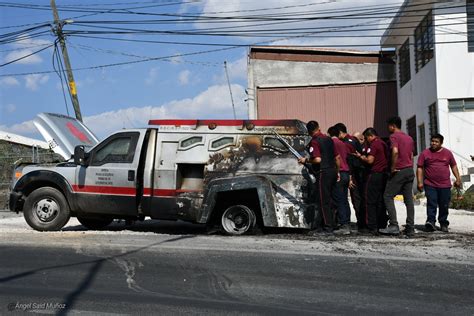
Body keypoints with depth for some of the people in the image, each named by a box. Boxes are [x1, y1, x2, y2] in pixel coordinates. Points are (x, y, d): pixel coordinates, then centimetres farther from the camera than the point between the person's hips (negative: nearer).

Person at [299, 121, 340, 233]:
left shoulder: (314, 142, -12)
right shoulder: (328, 139, 12)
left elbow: (317, 159, -22)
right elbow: (337, 157, 15)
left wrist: (306, 160, -7)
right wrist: (337, 171, 23)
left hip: (323, 172, -8)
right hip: (333, 171, 8)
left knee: (323, 201, -1)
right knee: (327, 200, 15)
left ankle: (328, 227, 0)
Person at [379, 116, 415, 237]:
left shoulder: (394, 136, -7)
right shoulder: (409, 138, 19)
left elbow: (395, 151, -24)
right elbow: (411, 156, 18)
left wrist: (393, 168, -16)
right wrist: (409, 168, 18)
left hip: (399, 171, -8)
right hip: (410, 170, 8)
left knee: (388, 196, -2)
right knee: (409, 199, 6)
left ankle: (394, 226, -10)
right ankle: (410, 228, 6)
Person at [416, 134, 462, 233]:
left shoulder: (448, 153, 9)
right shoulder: (425, 153, 2)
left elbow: (453, 166, 16)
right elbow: (419, 168, 1)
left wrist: (458, 178, 9)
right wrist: (419, 182, -6)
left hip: (445, 185, 2)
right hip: (430, 185, -2)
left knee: (444, 205, 6)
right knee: (431, 203, -13)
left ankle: (443, 224, 18)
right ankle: (430, 221, -14)